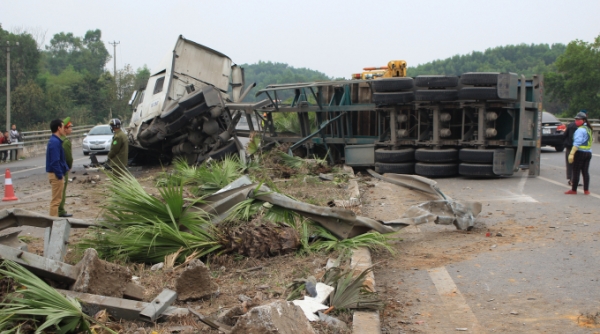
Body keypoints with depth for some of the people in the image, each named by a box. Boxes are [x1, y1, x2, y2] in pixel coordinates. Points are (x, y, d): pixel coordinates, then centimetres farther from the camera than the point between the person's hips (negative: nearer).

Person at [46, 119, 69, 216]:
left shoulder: (55, 141, 13)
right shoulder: (55, 142, -19)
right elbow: (55, 161, -23)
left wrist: (65, 168, 16)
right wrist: (60, 175, -20)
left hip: (56, 173, 11)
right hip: (56, 174, -11)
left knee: (56, 198, 18)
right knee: (56, 200, -5)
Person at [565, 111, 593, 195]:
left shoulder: (580, 130, -13)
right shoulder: (588, 129, 16)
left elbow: (577, 143, -22)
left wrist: (572, 153, -26)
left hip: (580, 152, -9)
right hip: (588, 152, 9)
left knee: (576, 171, -2)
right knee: (585, 172, 10)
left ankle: (574, 190, 1)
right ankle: (586, 190, 11)